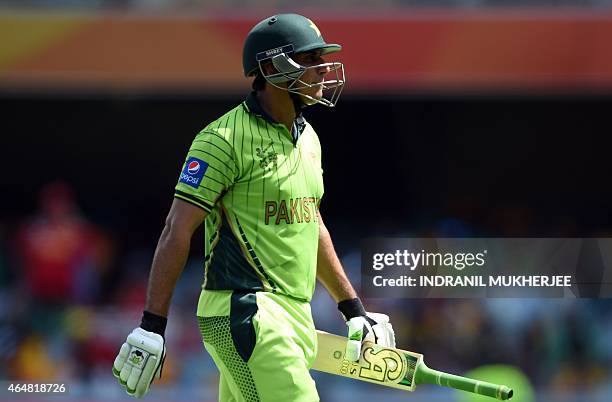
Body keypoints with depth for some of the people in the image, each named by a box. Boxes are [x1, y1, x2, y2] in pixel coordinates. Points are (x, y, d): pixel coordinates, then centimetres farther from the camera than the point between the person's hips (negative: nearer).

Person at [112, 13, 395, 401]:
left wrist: (354, 308, 28)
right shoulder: (226, 137, -10)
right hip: (244, 309, -9)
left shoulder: (308, 138, 17)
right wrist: (151, 326, -17)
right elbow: (177, 231, -13)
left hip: (296, 315, 9)